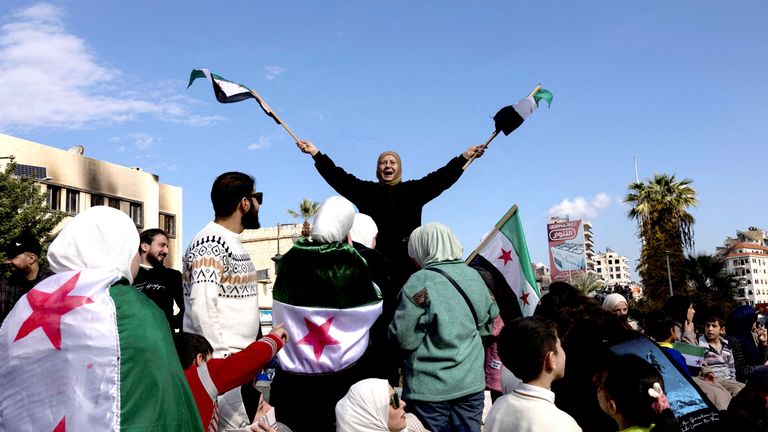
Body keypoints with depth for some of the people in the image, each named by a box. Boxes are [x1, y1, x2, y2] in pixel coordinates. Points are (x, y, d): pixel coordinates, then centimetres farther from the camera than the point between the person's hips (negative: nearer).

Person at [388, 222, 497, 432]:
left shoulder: (421, 281, -16)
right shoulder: (474, 276, 2)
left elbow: (403, 338, -16)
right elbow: (486, 325, 13)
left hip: (430, 386, -5)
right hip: (471, 382, 5)